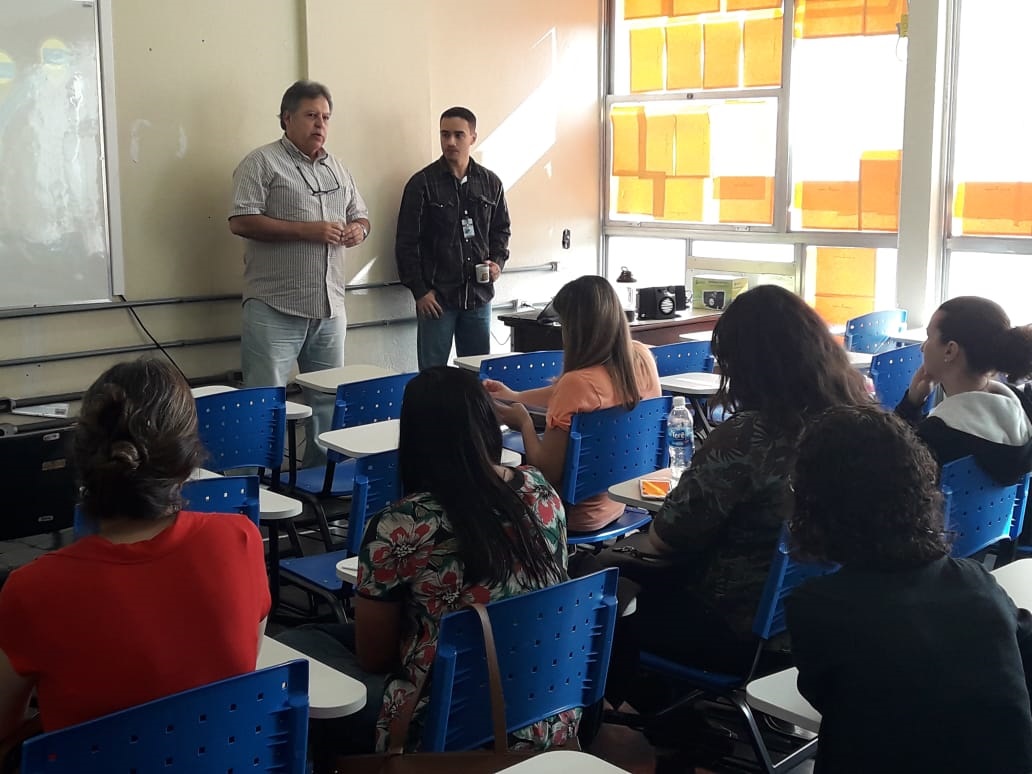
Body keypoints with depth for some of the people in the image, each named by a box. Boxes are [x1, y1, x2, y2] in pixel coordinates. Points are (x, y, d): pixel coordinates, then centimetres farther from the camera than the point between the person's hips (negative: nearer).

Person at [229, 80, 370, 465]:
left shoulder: (337, 169, 18)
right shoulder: (262, 162, -3)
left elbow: (361, 216, 26)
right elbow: (241, 221, -13)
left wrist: (358, 230, 0)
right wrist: (306, 230, -17)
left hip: (330, 307, 7)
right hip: (275, 309, -7)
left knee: (328, 402, 12)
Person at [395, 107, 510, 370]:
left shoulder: (490, 183, 8)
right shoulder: (422, 183, -4)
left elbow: (501, 230, 19)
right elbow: (407, 243, -4)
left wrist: (498, 262, 0)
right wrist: (419, 290, -8)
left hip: (479, 295, 4)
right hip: (437, 297, -4)